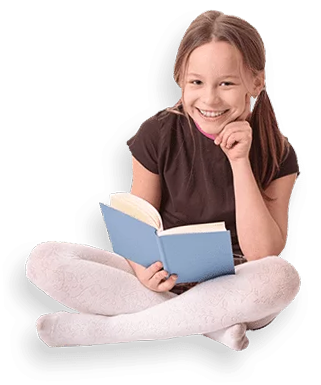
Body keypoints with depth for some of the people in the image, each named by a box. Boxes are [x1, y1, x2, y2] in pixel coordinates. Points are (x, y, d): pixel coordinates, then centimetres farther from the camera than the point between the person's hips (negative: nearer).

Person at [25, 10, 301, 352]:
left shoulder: (277, 155, -5)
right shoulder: (158, 135, -4)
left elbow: (262, 253, -14)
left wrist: (240, 162, -20)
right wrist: (142, 268, -25)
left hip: (233, 294, -1)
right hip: (163, 281, 1)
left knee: (282, 277, -37)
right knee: (44, 260, -22)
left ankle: (99, 329, -25)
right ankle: (212, 326, -25)